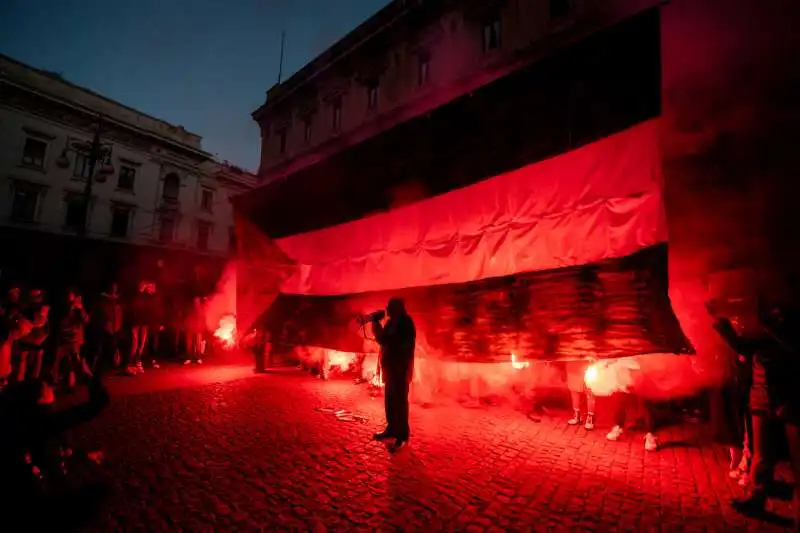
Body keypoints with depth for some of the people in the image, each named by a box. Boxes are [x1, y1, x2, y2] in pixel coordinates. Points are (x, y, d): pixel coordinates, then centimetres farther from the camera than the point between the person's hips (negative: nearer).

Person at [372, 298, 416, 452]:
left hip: (401, 368, -8)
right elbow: (383, 339, 13)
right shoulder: (392, 322, 12)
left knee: (400, 402, -3)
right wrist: (376, 323, 2)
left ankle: (402, 436, 6)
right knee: (390, 400, 15)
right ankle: (392, 429, 28)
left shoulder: (406, 322, -13)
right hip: (391, 367, 8)